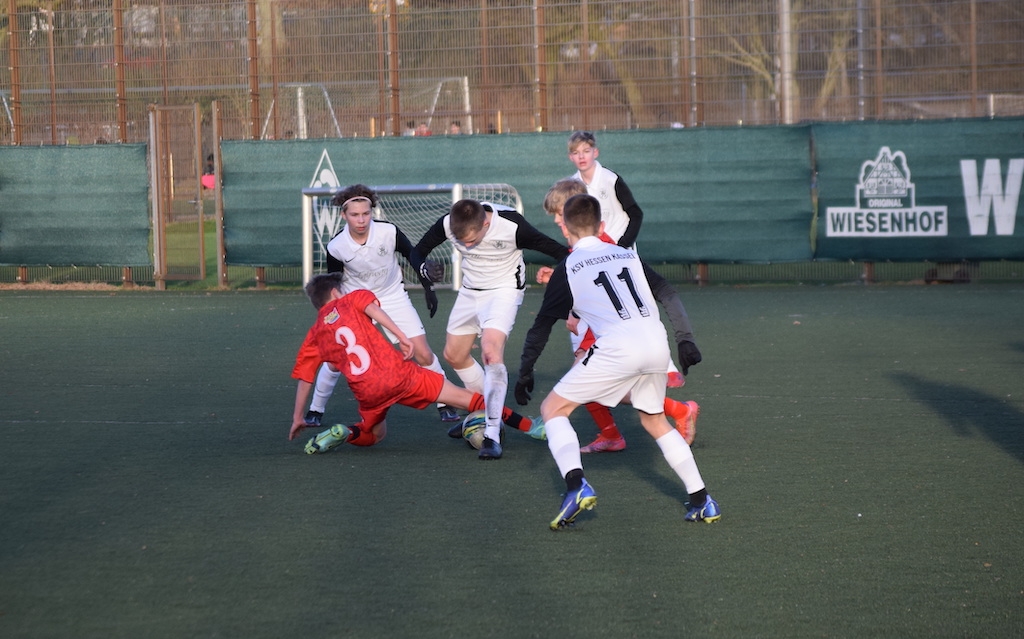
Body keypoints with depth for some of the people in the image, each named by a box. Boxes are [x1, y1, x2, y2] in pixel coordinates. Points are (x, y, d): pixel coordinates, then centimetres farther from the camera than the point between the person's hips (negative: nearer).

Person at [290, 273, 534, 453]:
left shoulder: (314, 336, 21)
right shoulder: (351, 300, 14)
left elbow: (304, 379, 20)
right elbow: (371, 307, -8)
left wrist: (297, 419, 27)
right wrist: (402, 337, -15)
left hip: (367, 392, 3)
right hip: (396, 372, -3)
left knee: (374, 434, 32)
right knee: (460, 396, 6)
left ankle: (344, 434, 1)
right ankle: (526, 425, -1)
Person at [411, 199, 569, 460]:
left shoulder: (512, 227, -30)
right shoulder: (447, 224, -19)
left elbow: (560, 252, -22)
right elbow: (419, 252, -4)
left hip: (504, 289, -6)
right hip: (470, 290, 6)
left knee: (491, 350, -25)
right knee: (454, 355, 13)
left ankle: (492, 435, -26)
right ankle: (484, 412, 35)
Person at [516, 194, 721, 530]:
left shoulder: (567, 270, 8)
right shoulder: (629, 255, 21)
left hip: (617, 348, -5)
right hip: (657, 343, 5)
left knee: (553, 408, 7)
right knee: (654, 420, 27)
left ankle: (576, 485, -15)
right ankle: (702, 501, 21)